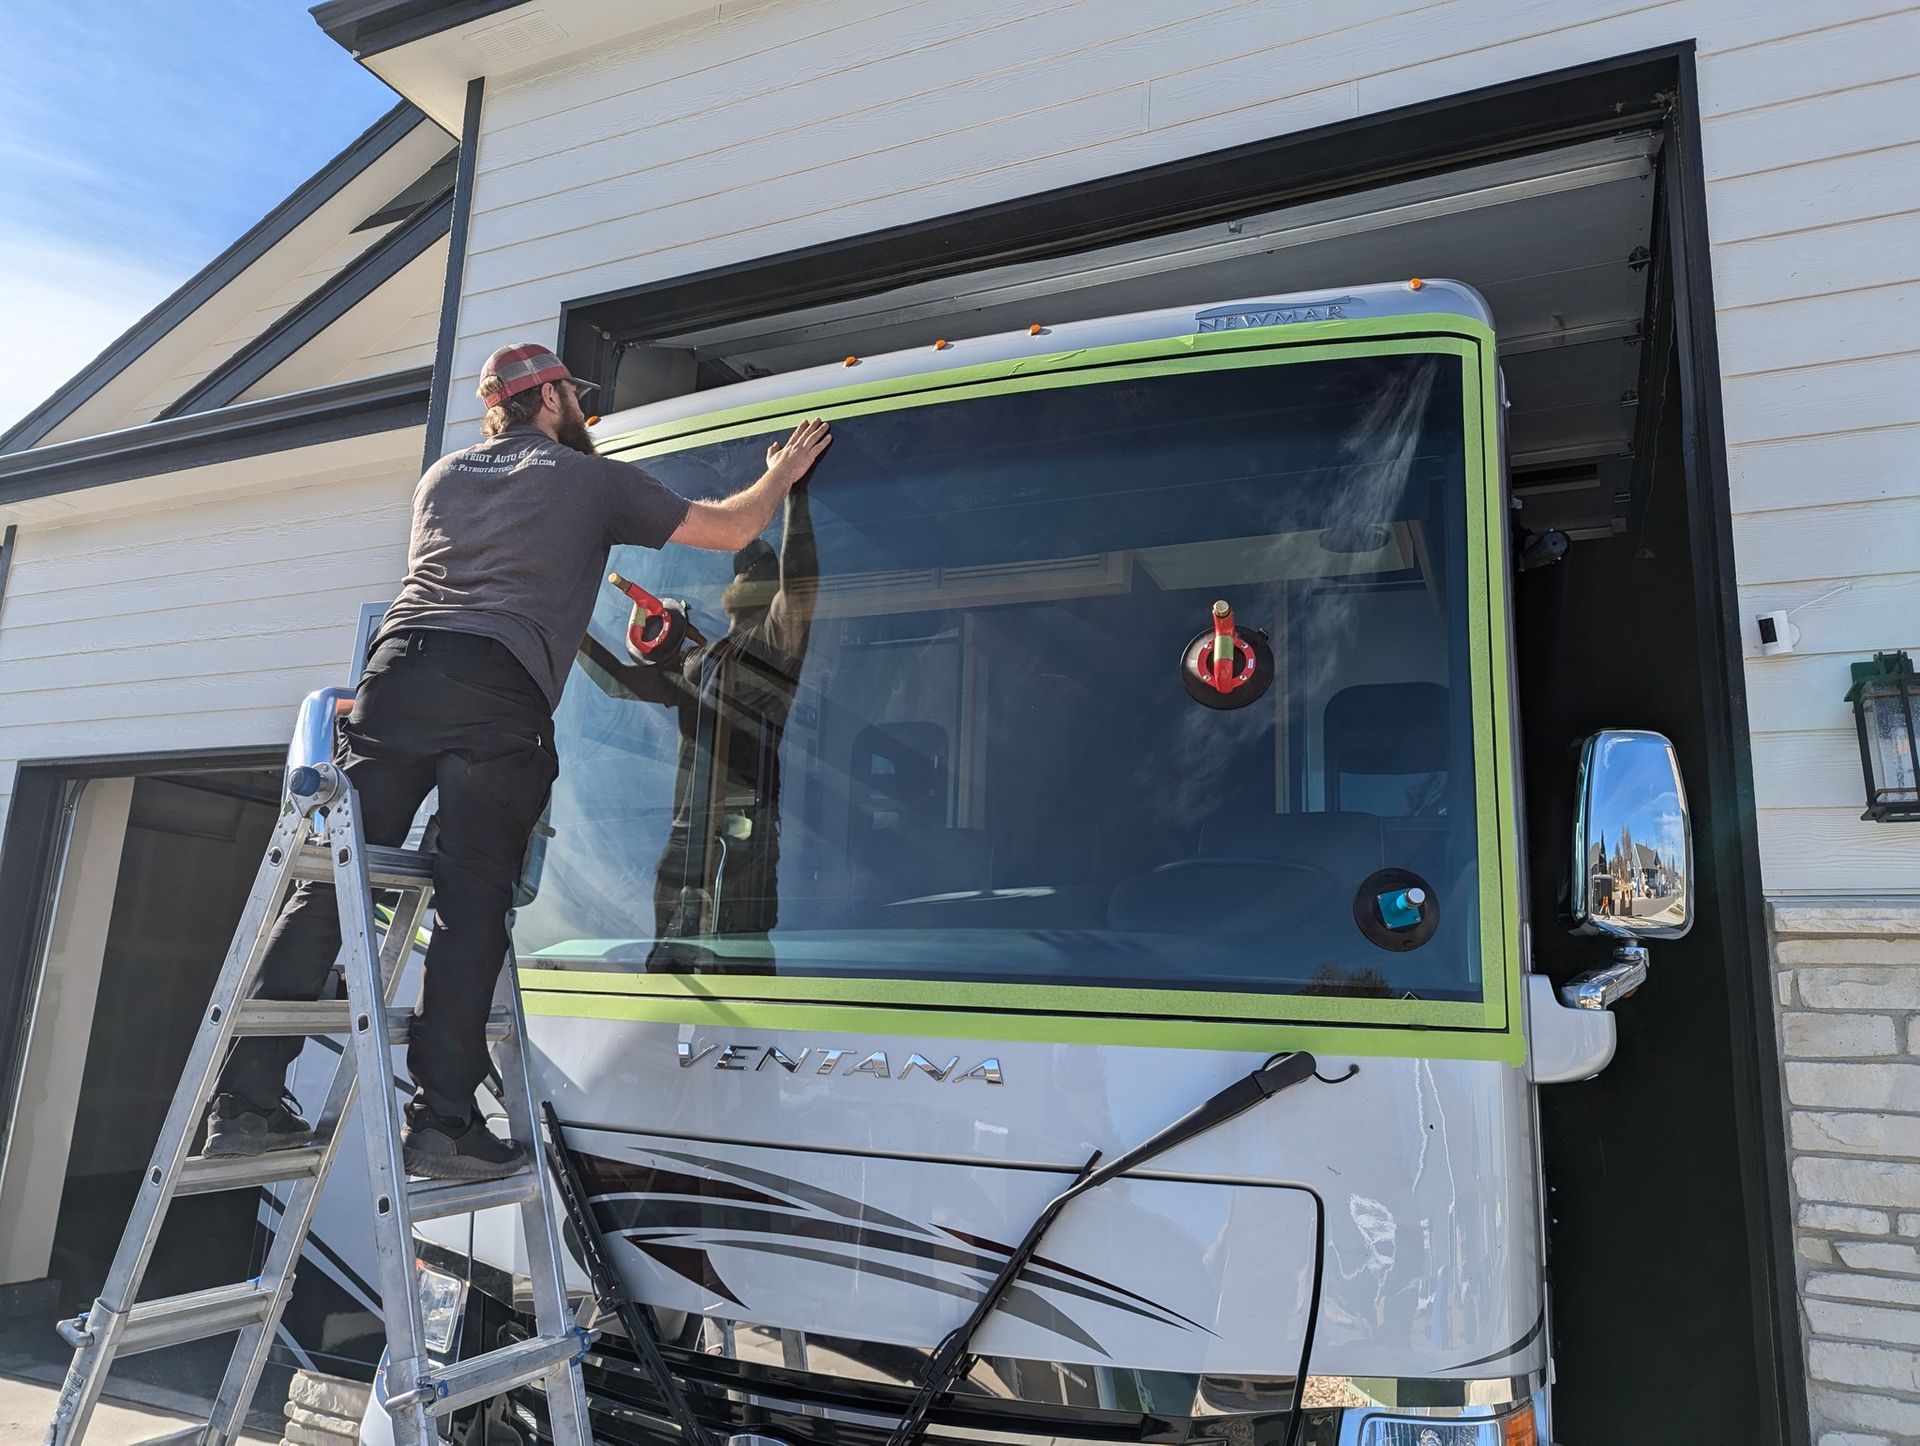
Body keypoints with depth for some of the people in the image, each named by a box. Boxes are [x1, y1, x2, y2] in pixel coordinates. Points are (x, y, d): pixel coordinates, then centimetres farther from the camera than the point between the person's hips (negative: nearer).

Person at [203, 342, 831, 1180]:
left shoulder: (443, 475, 29)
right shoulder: (590, 481, 15)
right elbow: (731, 530, 18)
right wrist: (783, 474, 37)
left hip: (397, 665, 5)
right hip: (499, 692, -5)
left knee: (331, 880, 4)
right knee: (472, 904, -5)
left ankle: (245, 1101, 5)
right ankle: (442, 1121, -5)